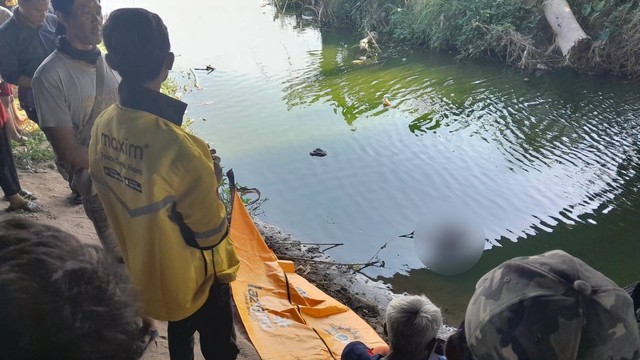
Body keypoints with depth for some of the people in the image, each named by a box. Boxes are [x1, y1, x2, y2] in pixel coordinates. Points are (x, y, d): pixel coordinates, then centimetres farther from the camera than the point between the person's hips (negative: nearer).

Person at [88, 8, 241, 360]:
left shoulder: (102, 126, -13)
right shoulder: (177, 146, -37)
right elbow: (211, 235, -25)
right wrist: (211, 183, -9)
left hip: (145, 273, 7)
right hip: (196, 279, -6)